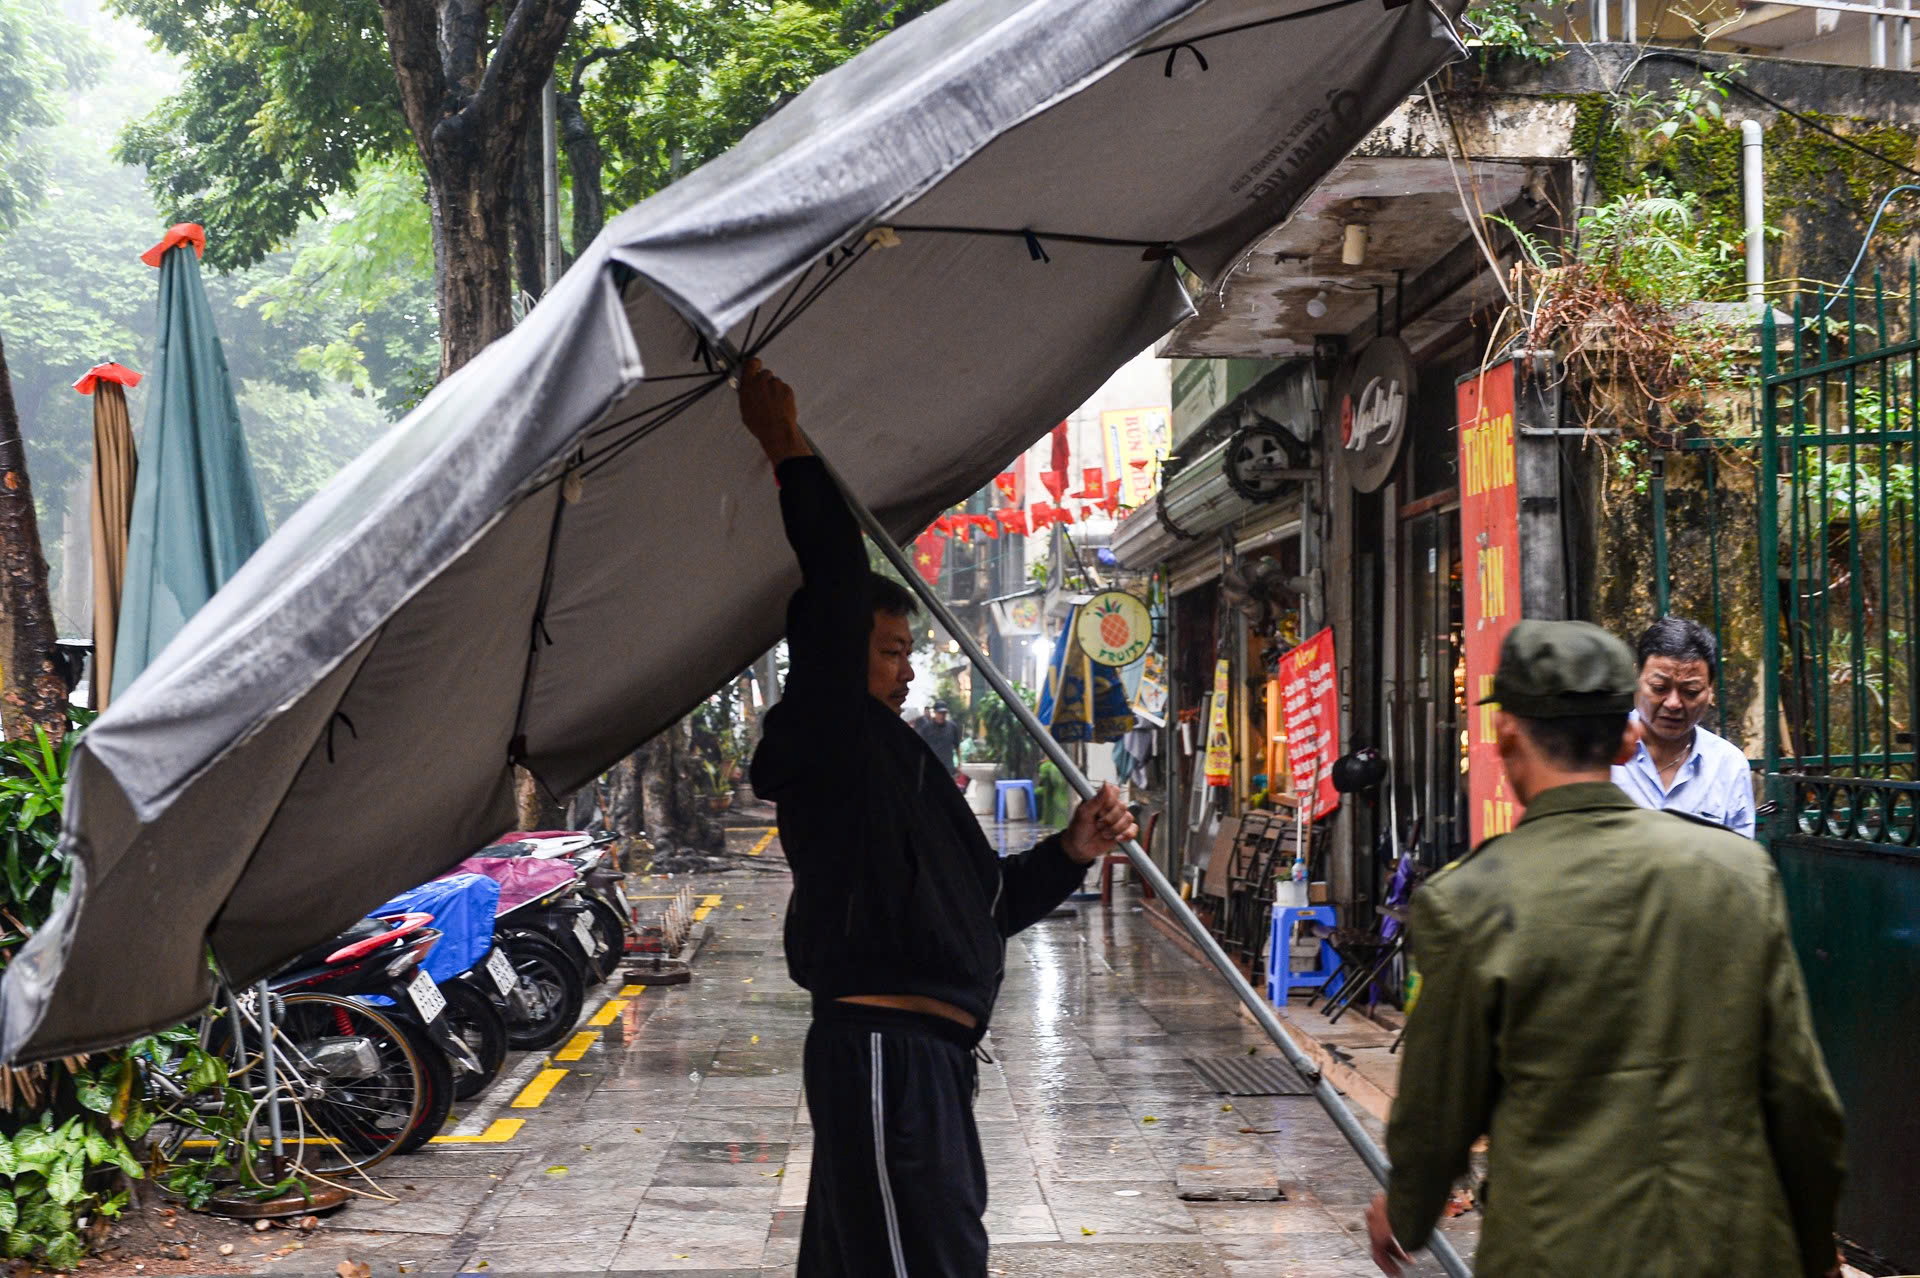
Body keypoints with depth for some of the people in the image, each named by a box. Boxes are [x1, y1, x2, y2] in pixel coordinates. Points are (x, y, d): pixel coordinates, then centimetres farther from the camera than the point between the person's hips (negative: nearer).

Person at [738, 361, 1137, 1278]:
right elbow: (835, 599, -21)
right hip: (881, 1054, -10)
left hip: (924, 1057, 10)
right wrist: (791, 454, -17)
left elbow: (984, 904, 24)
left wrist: (1070, 852, 10)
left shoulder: (893, 764, 22)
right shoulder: (828, 740, -6)